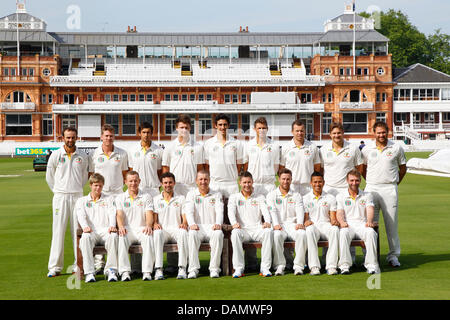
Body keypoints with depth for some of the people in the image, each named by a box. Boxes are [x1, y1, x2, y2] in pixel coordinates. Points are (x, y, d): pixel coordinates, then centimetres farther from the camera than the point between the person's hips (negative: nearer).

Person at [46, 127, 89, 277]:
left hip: (77, 196, 2)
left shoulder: (83, 156, 6)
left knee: (78, 231, 2)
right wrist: (58, 191, 10)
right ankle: (55, 267, 0)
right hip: (60, 196, -2)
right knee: (58, 231, -3)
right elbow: (49, 177, 9)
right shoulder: (56, 155, 1)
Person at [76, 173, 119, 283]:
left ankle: (111, 270, -34)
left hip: (105, 230, 0)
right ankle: (89, 272, -38)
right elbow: (81, 215, 3)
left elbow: (112, 214, 5)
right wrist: (85, 226, -21)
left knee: (113, 236, -36)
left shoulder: (109, 199, 24)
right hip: (91, 232, 0)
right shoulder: (81, 201, 22)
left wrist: (112, 226, -19)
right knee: (85, 237, -36)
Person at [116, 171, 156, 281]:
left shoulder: (146, 197, 14)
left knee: (148, 237, -34)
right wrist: (121, 226, -23)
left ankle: (147, 271, -36)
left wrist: (148, 225, -23)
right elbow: (119, 215, 0)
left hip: (142, 229, 0)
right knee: (122, 238, -34)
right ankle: (124, 272, -36)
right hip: (127, 229, 0)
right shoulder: (120, 198, 15)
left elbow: (149, 214, 1)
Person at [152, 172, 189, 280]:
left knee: (183, 232, -36)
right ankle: (158, 269, -41)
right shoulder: (156, 199, 18)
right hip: (163, 230, 0)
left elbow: (185, 218, 8)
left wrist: (184, 224, -16)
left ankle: (182, 268, -39)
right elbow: (154, 218, 9)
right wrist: (155, 224, -15)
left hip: (176, 230, 0)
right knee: (158, 233, -37)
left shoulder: (181, 198, 17)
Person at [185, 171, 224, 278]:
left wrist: (218, 223, -21)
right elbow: (189, 211, -1)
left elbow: (219, 211, 0)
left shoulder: (217, 195, 16)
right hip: (197, 227, 0)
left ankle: (214, 268, -30)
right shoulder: (191, 194, 15)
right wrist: (192, 224, -22)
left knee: (218, 234, -34)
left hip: (212, 227, 0)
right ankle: (193, 269, -34)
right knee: (192, 234, -35)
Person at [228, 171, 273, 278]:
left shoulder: (260, 197, 18)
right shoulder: (234, 197, 15)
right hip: (243, 229, -1)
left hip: (257, 229, 1)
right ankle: (239, 268, -31)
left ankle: (265, 268, -29)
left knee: (269, 231, -32)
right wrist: (234, 223, -27)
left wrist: (267, 222, -24)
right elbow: (231, 211, -4)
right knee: (235, 232, -36)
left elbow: (265, 210, 0)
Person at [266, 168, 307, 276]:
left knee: (302, 234, -31)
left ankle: (298, 266, -28)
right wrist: (276, 224, -21)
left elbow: (300, 211, 1)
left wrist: (300, 223, -20)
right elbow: (272, 211, -2)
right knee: (277, 235, -35)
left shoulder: (296, 196, 18)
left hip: (293, 225, 1)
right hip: (279, 226, -1)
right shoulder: (271, 195, 14)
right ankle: (279, 266, -31)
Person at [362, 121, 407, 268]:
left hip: (390, 189, -1)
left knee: (392, 223, 1)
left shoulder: (397, 148, 4)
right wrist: (370, 182, 12)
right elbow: (363, 169, 18)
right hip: (371, 188, 1)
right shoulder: (367, 150, 6)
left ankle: (393, 255, 8)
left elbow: (403, 168, 14)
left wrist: (395, 182, 10)